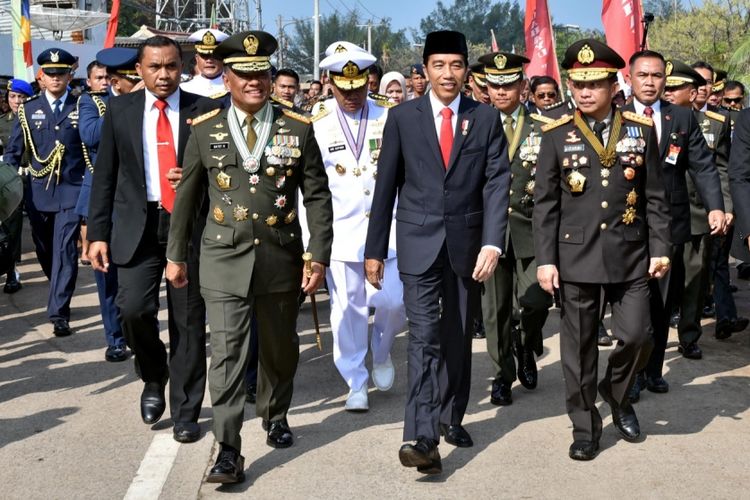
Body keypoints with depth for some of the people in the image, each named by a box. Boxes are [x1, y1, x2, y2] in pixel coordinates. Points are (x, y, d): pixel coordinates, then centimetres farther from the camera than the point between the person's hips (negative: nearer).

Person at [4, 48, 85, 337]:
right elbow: (13, 152, 8)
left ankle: (59, 313, -6)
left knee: (65, 252, -10)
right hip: (39, 192, 3)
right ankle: (60, 296, 39)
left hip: (71, 192, -3)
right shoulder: (28, 109, 8)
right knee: (45, 250, 15)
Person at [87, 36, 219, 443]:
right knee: (133, 307, -13)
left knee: (188, 321, 3)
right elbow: (104, 175, 7)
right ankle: (153, 378, 19)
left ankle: (185, 412, 18)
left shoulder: (204, 110, 2)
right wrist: (98, 233, 2)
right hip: (137, 224, 1)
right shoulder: (120, 109, 6)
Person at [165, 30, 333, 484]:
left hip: (282, 258, 1)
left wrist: (319, 257, -6)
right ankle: (228, 450, 1)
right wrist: (176, 254, 10)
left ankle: (276, 416, 42)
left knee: (281, 349, 17)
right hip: (225, 259, -1)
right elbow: (187, 196, 9)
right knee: (227, 354, -6)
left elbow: (318, 197, 0)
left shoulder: (299, 129, 0)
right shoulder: (205, 129, 2)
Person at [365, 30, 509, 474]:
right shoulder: (402, 117, 2)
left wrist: (492, 242, -15)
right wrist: (375, 249, 2)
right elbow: (386, 186, 3)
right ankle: (422, 436, -10)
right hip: (419, 242, -2)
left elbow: (498, 183, -3)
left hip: (468, 241, 2)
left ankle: (451, 417, 28)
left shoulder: (487, 118, 3)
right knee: (424, 337, -9)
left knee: (459, 337, 12)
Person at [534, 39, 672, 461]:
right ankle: (585, 428, 21)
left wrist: (660, 248, 1)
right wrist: (545, 259, -5)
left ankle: (617, 395, 33)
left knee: (637, 335, 1)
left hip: (630, 254, 1)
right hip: (576, 256, -1)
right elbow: (546, 203, -1)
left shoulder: (641, 129, 3)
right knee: (579, 347, 5)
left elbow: (655, 197, 7)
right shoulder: (556, 135, -1)